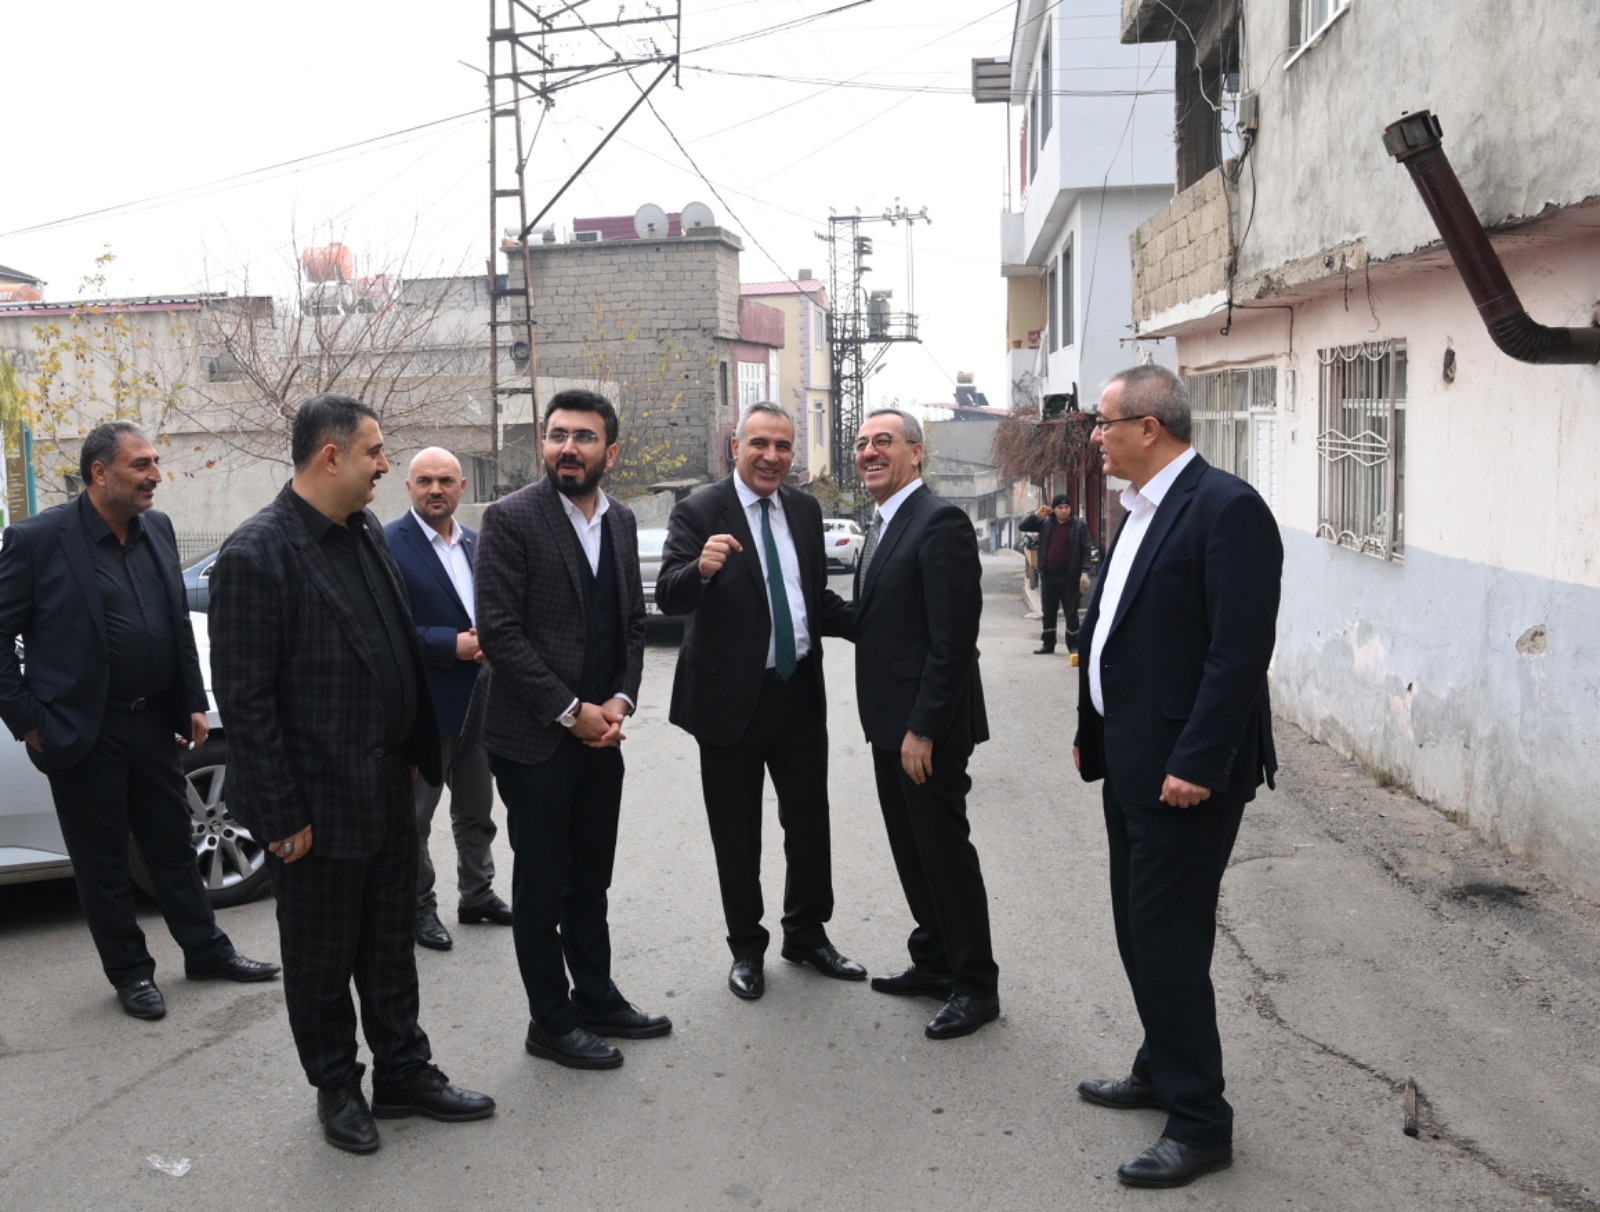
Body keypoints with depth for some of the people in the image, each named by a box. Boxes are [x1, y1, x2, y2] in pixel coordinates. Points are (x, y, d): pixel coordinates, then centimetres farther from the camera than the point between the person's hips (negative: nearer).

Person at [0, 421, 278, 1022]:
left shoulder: (158, 528, 5)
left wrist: (193, 702, 8)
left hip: (153, 724, 5)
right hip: (84, 734, -5)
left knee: (175, 846, 16)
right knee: (102, 862, 10)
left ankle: (206, 950, 30)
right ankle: (130, 972, 24)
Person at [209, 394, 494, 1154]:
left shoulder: (367, 534, 6)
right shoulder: (256, 555, -18)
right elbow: (245, 698, -18)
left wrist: (421, 750, 11)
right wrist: (281, 814, -16)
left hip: (387, 791, 7)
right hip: (319, 804, -7)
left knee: (391, 946, 18)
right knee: (322, 959, 13)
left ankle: (404, 1073, 33)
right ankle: (337, 1088, 31)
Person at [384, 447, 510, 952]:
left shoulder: (477, 544, 8)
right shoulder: (388, 544, -13)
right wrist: (452, 645, -23)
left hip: (478, 701, 7)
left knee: (476, 811, 19)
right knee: (414, 817, 8)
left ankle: (477, 895, 33)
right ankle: (418, 908, 22)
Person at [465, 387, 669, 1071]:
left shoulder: (621, 521, 8)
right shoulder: (512, 519, -12)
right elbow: (499, 631, -17)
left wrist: (620, 700, -3)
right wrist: (571, 711, -16)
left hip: (600, 732, 6)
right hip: (535, 736, -6)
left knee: (590, 880, 18)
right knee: (541, 885, 7)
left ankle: (596, 999, 33)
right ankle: (551, 1023, 20)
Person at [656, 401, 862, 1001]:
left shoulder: (805, 509, 6)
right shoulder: (699, 512, -11)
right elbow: (667, 597, -21)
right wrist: (701, 569, -42)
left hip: (801, 690, 5)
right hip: (733, 697, -5)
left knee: (811, 821, 15)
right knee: (737, 833, 10)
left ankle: (807, 934, 33)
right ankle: (746, 948, 27)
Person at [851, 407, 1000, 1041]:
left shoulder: (940, 523, -17)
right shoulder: (882, 526, 14)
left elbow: (953, 639, -22)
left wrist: (922, 728, -22)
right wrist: (888, 724, 15)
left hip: (926, 727, -9)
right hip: (890, 723, 9)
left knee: (945, 851, 1)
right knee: (911, 849, 18)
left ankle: (975, 984, 14)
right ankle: (934, 962, 32)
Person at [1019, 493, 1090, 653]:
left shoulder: (1079, 526, -3)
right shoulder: (1045, 523, 7)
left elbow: (1085, 550, -5)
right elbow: (1023, 526, 9)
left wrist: (1084, 571, -15)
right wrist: (1036, 514, -4)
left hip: (1069, 577, -3)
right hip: (1048, 576, 4)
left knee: (1071, 612, 1)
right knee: (1048, 612, 10)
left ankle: (1073, 645, 9)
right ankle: (1048, 644, 18)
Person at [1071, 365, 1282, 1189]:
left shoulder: (1226, 509, -17)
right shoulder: (1141, 511, 12)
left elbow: (1241, 650, -22)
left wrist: (1197, 764, -23)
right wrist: (1091, 733, 15)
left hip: (1184, 771, -9)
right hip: (1131, 763, 9)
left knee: (1168, 942, -2)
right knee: (1139, 930, 19)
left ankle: (1199, 1123, 13)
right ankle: (1161, 1073, 36)